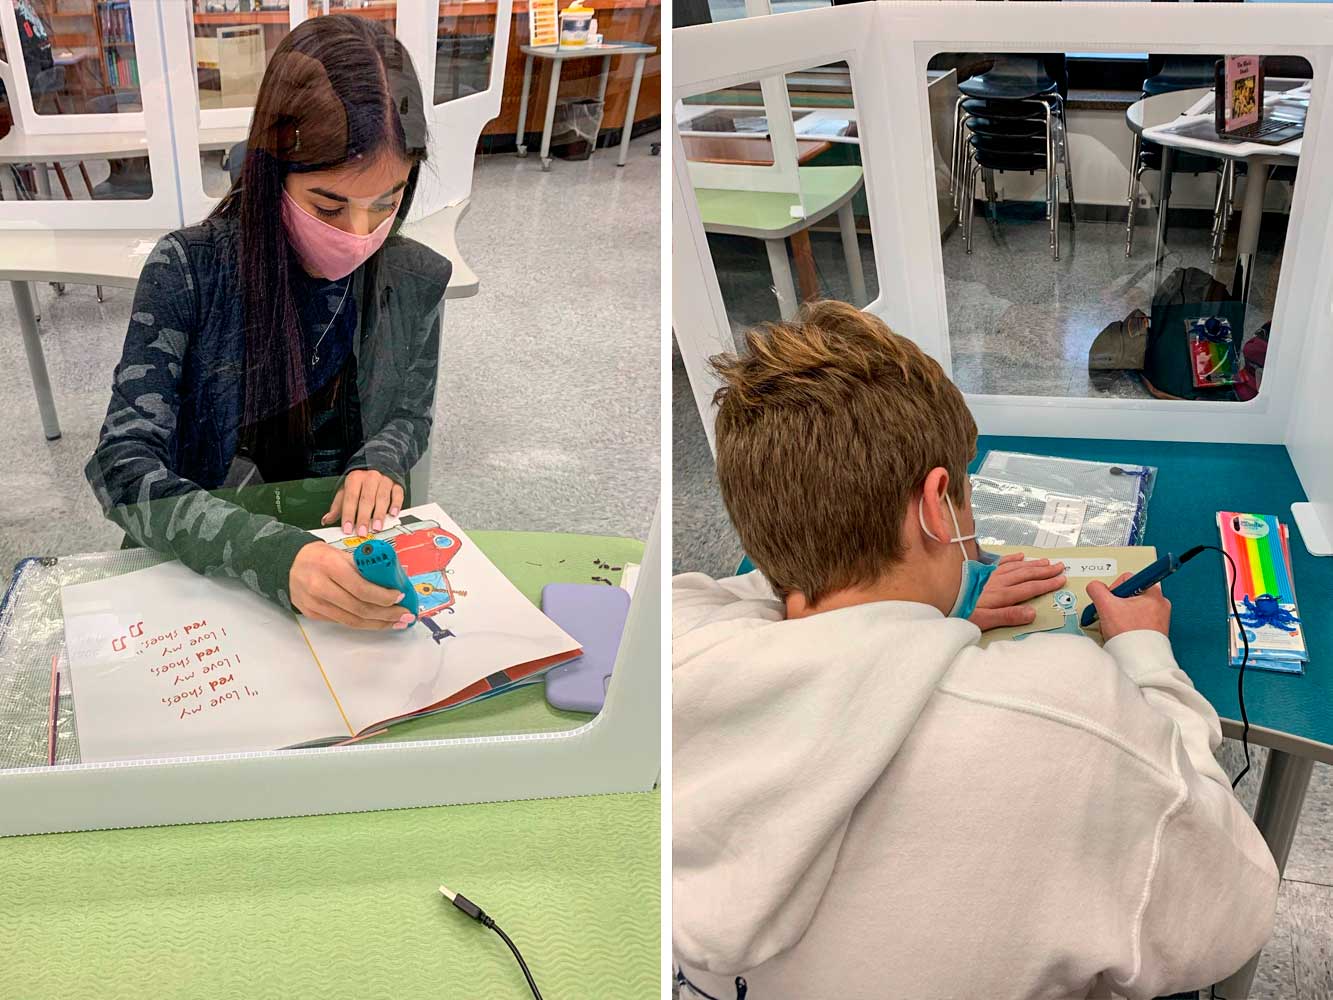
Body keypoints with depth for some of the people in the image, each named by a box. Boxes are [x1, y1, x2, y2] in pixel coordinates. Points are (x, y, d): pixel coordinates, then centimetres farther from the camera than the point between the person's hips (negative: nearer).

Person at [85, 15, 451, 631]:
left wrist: (380, 464, -14)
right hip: (203, 558, -1)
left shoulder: (416, 280, -6)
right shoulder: (188, 271, -15)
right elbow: (123, 466, -20)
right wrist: (274, 556, -37)